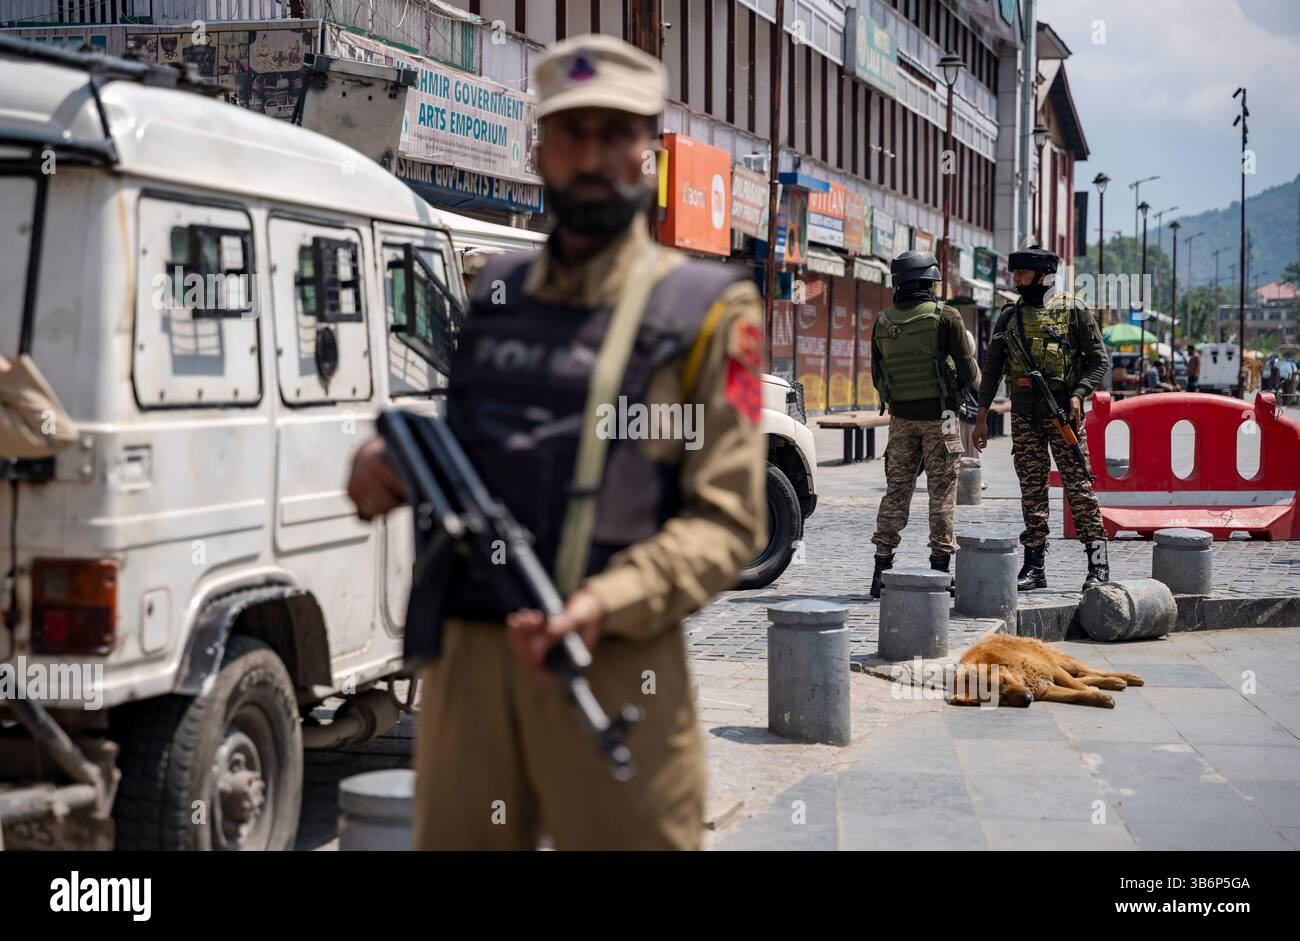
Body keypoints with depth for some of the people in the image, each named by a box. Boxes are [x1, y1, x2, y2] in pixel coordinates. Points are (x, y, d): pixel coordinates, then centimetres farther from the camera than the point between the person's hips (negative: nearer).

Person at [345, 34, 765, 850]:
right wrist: (377, 468, -1)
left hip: (614, 664, -4)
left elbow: (729, 520, -5)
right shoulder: (484, 293, 14)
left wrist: (610, 603, -20)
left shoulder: (705, 310, 1)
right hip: (466, 659, 4)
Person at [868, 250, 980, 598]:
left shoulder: (882, 322, 2)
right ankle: (940, 567, 4)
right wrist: (971, 373, 12)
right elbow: (969, 373, -10)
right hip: (940, 416, -3)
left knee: (896, 491, 9)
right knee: (942, 493, 4)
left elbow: (878, 377, 8)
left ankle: (882, 569, 5)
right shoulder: (945, 317, -10)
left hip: (901, 416, 4)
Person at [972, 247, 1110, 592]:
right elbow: (992, 368, 13)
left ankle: (1098, 563, -2)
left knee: (1078, 485, -5)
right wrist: (982, 417, 8)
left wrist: (1078, 395, -14)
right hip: (1024, 413, 4)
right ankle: (1034, 566, 8)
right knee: (1031, 489, 4)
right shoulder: (1010, 315, 11)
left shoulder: (1072, 309, 0)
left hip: (1063, 410, -4)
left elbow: (1098, 359, 1)